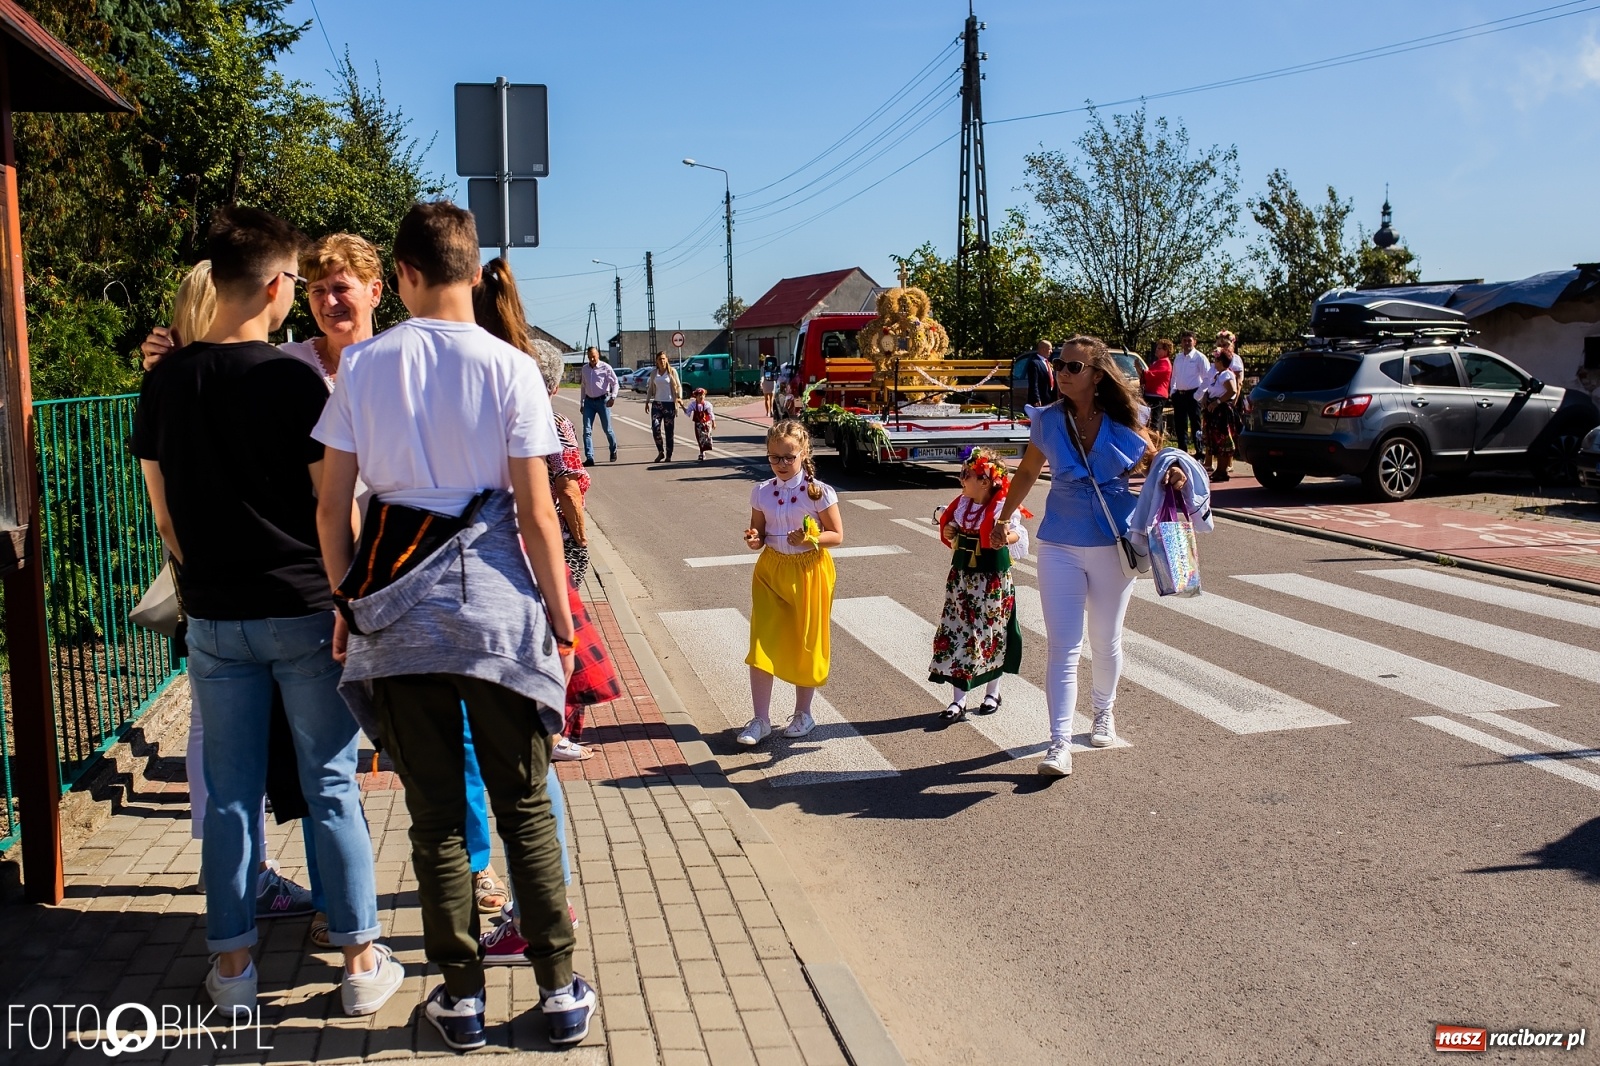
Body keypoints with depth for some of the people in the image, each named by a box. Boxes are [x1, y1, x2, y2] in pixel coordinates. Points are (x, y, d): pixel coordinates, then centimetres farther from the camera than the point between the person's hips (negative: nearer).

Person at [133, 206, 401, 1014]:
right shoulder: (294, 381, -12)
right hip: (305, 611, -4)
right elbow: (337, 507, -10)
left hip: (214, 617, 4)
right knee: (331, 789, 5)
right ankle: (361, 961, 14)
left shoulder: (164, 382, 2)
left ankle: (232, 964, 22)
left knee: (230, 795, 12)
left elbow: (162, 509, 9)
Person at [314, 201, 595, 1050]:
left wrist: (347, 605, 13)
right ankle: (560, 990, 17)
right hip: (497, 602, -1)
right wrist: (562, 623, 2)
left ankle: (460, 996, 22)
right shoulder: (508, 367, -6)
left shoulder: (362, 365, 0)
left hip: (398, 606, 2)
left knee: (434, 813, 11)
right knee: (524, 807, 10)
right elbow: (536, 515, -7)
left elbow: (331, 508, 1)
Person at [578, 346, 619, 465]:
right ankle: (589, 458, -8)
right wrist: (582, 403, 17)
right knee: (587, 430, -7)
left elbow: (615, 383, -5)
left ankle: (613, 451, 32)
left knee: (607, 429, 6)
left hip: (603, 400, -4)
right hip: (589, 401, 4)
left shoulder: (605, 367, -6)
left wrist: (613, 397, -19)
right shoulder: (585, 369, 9)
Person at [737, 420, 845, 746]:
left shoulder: (819, 493, -10)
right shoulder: (762, 493, 0)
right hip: (771, 570, 3)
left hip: (808, 572, -3)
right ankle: (761, 720, 7)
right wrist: (753, 540, -14)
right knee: (762, 644, -2)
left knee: (805, 645, 10)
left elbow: (837, 535, -7)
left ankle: (803, 713, 28)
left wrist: (810, 539, -24)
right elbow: (759, 534, 9)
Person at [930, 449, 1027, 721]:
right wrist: (948, 533, -3)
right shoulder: (961, 504, 6)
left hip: (993, 578, -5)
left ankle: (992, 693, 27)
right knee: (957, 631, 1)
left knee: (992, 633, 7)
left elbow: (1017, 532, -6)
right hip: (961, 575, 5)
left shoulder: (1003, 506, -12)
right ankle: (958, 700, 5)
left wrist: (1006, 536, -27)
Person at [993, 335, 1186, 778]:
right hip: (1060, 546, 0)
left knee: (1105, 641, 16)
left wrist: (1172, 475, -14)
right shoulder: (1047, 421, -4)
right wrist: (1003, 518, 18)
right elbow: (1028, 472, 12)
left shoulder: (1124, 423, -7)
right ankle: (1060, 744, -4)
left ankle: (1104, 711, 41)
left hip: (1113, 545, 0)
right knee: (1061, 646, -6)